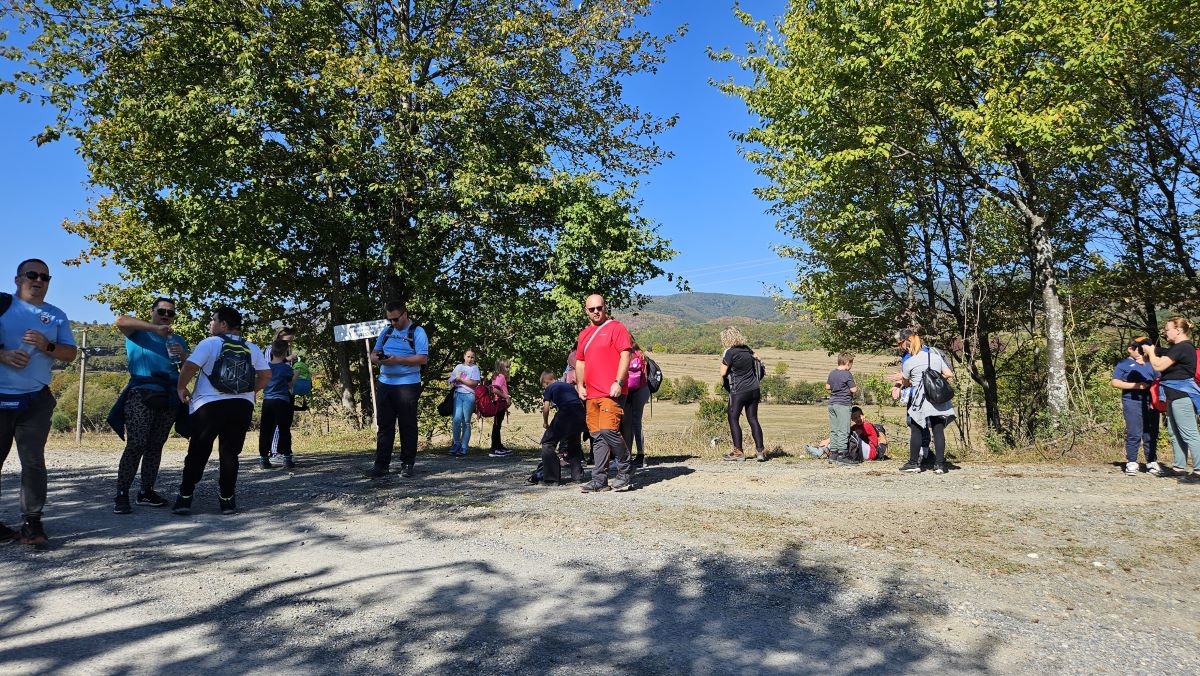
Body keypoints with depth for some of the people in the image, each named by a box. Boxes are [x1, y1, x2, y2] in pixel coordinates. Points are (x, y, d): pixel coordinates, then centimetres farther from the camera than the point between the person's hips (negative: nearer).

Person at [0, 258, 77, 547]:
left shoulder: (56, 315, 10)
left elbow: (70, 353, 6)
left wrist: (46, 346, -13)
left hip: (37, 399, 2)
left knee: (34, 460, -2)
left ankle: (31, 523, 0)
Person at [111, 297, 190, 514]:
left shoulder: (178, 340, 22)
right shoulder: (138, 332, 10)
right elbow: (121, 321, -13)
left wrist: (183, 355, -6)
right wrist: (155, 328, -18)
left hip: (169, 396, 5)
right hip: (141, 394, -4)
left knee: (156, 446, 7)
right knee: (136, 445, -12)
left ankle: (147, 491, 14)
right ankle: (121, 495, -8)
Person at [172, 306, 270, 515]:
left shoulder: (210, 343, -2)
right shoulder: (252, 348, 10)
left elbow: (190, 366, -12)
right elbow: (266, 374, 7)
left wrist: (181, 388, 4)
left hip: (210, 405, -3)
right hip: (242, 406, 3)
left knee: (197, 453, 8)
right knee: (230, 453, 9)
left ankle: (184, 498, 10)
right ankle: (227, 499, 9)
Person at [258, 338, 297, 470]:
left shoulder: (266, 366, 2)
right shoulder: (287, 368, -7)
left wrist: (286, 360, 29)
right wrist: (295, 375, 21)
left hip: (267, 401, 4)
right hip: (282, 402, -4)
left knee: (265, 430, 7)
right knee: (284, 430, 3)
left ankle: (263, 459, 8)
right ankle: (287, 458, 3)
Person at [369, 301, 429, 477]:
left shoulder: (417, 332, -4)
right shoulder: (387, 331, 14)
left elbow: (422, 358, -13)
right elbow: (373, 353, 16)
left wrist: (398, 360, -22)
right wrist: (377, 358, -8)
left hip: (407, 385, -5)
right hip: (385, 384, 5)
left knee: (407, 426, 2)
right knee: (384, 426, 6)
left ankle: (407, 464, 10)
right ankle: (381, 464, 10)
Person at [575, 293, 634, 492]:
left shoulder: (616, 327, 0)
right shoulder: (584, 334, 20)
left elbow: (625, 355, -8)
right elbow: (579, 361, 24)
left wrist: (618, 382, -15)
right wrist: (580, 385, 12)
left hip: (611, 392, -7)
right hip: (591, 394, 7)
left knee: (608, 430, -15)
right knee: (597, 436, 5)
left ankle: (626, 473, 2)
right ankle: (599, 480, 8)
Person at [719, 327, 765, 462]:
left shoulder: (730, 352, -12)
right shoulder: (748, 350, 8)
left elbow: (723, 373, -8)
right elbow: (757, 367, 19)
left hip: (739, 391, -6)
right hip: (754, 389, 6)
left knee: (733, 419, 5)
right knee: (753, 419, 11)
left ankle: (738, 452, 4)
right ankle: (760, 451, 9)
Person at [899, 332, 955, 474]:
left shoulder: (909, 362, 0)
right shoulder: (936, 356, 9)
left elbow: (906, 383, 13)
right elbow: (949, 374, 5)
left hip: (921, 400, -4)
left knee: (916, 430, 6)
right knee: (938, 430, 4)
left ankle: (914, 463, 9)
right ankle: (940, 464, 4)